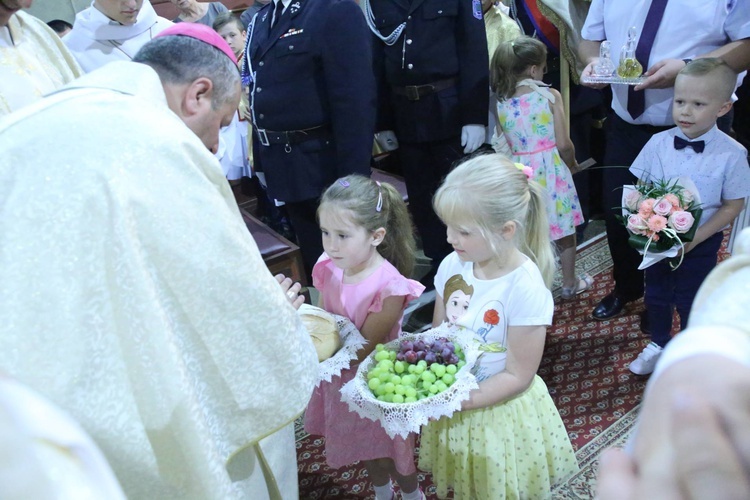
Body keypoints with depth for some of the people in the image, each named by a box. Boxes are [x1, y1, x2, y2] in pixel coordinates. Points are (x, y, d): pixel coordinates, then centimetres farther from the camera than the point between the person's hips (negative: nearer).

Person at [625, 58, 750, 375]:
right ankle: (658, 345, 45)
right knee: (656, 295, 20)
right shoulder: (659, 143, -10)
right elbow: (641, 189, 0)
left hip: (699, 245, -3)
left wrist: (695, 238, -19)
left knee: (690, 302, 13)